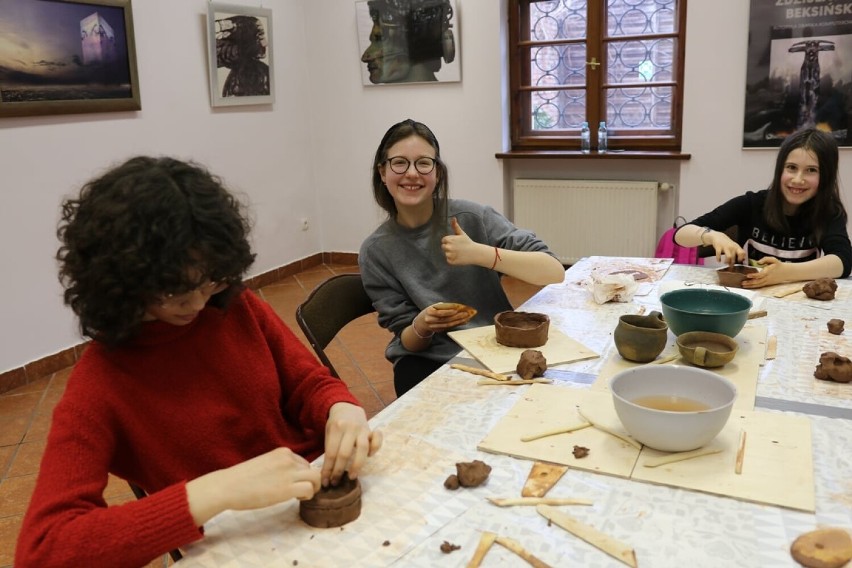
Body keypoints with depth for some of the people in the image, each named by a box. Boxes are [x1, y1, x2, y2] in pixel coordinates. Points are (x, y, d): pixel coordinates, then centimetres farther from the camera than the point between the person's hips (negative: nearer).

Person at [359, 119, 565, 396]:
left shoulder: (471, 218, -9)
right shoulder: (375, 251, -5)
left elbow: (555, 272, -14)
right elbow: (407, 341, -2)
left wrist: (480, 254, -26)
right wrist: (422, 326, -25)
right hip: (427, 362, -1)